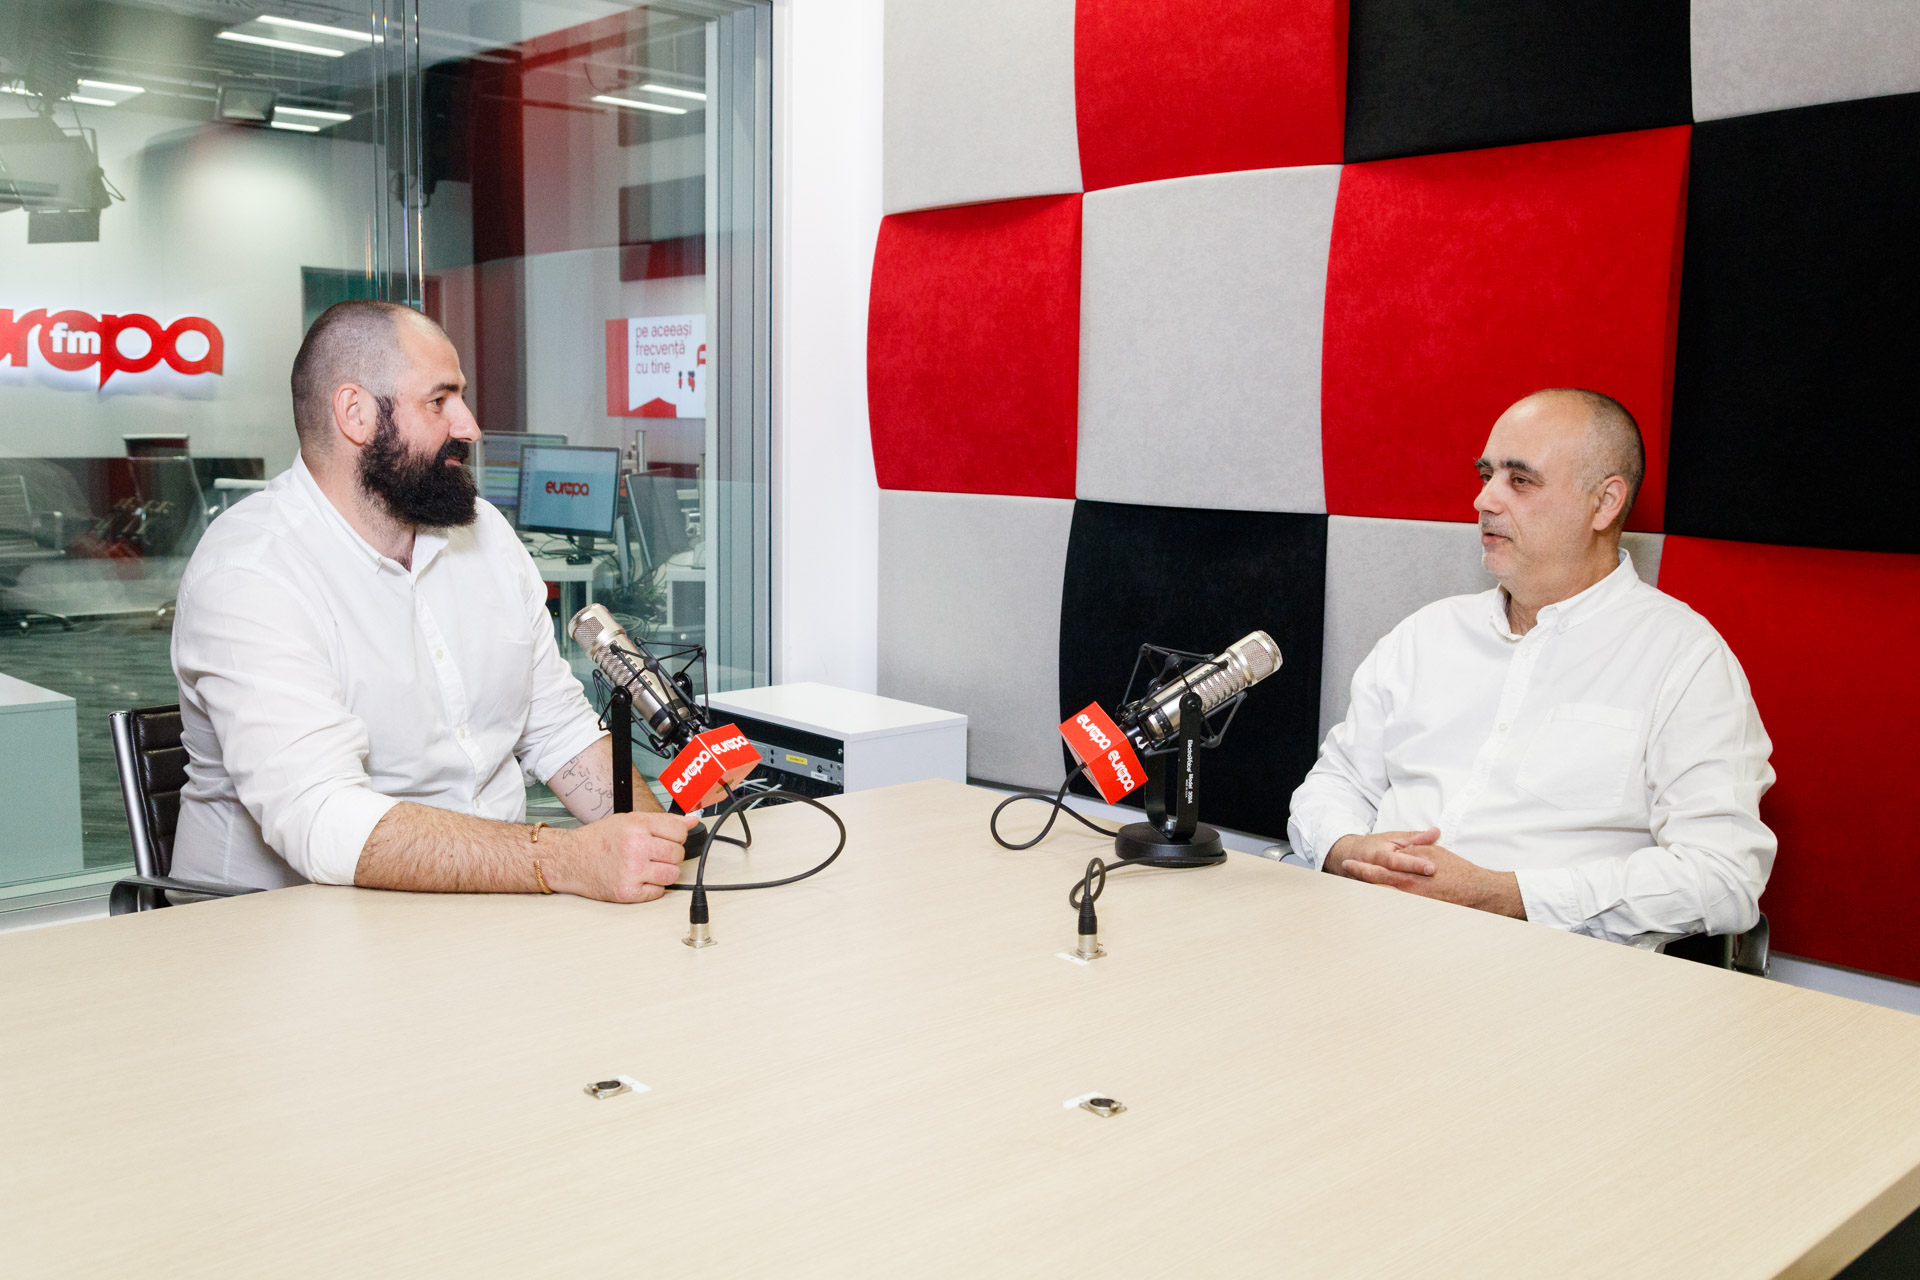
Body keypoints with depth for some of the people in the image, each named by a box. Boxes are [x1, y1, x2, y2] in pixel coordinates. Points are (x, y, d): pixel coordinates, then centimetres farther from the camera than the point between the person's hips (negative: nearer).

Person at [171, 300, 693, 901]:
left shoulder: (485, 532, 9)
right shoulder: (247, 575, -15)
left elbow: (559, 730, 13)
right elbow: (322, 823, -26)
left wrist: (653, 838, -5)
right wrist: (569, 861, -34)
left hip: (495, 894, 6)